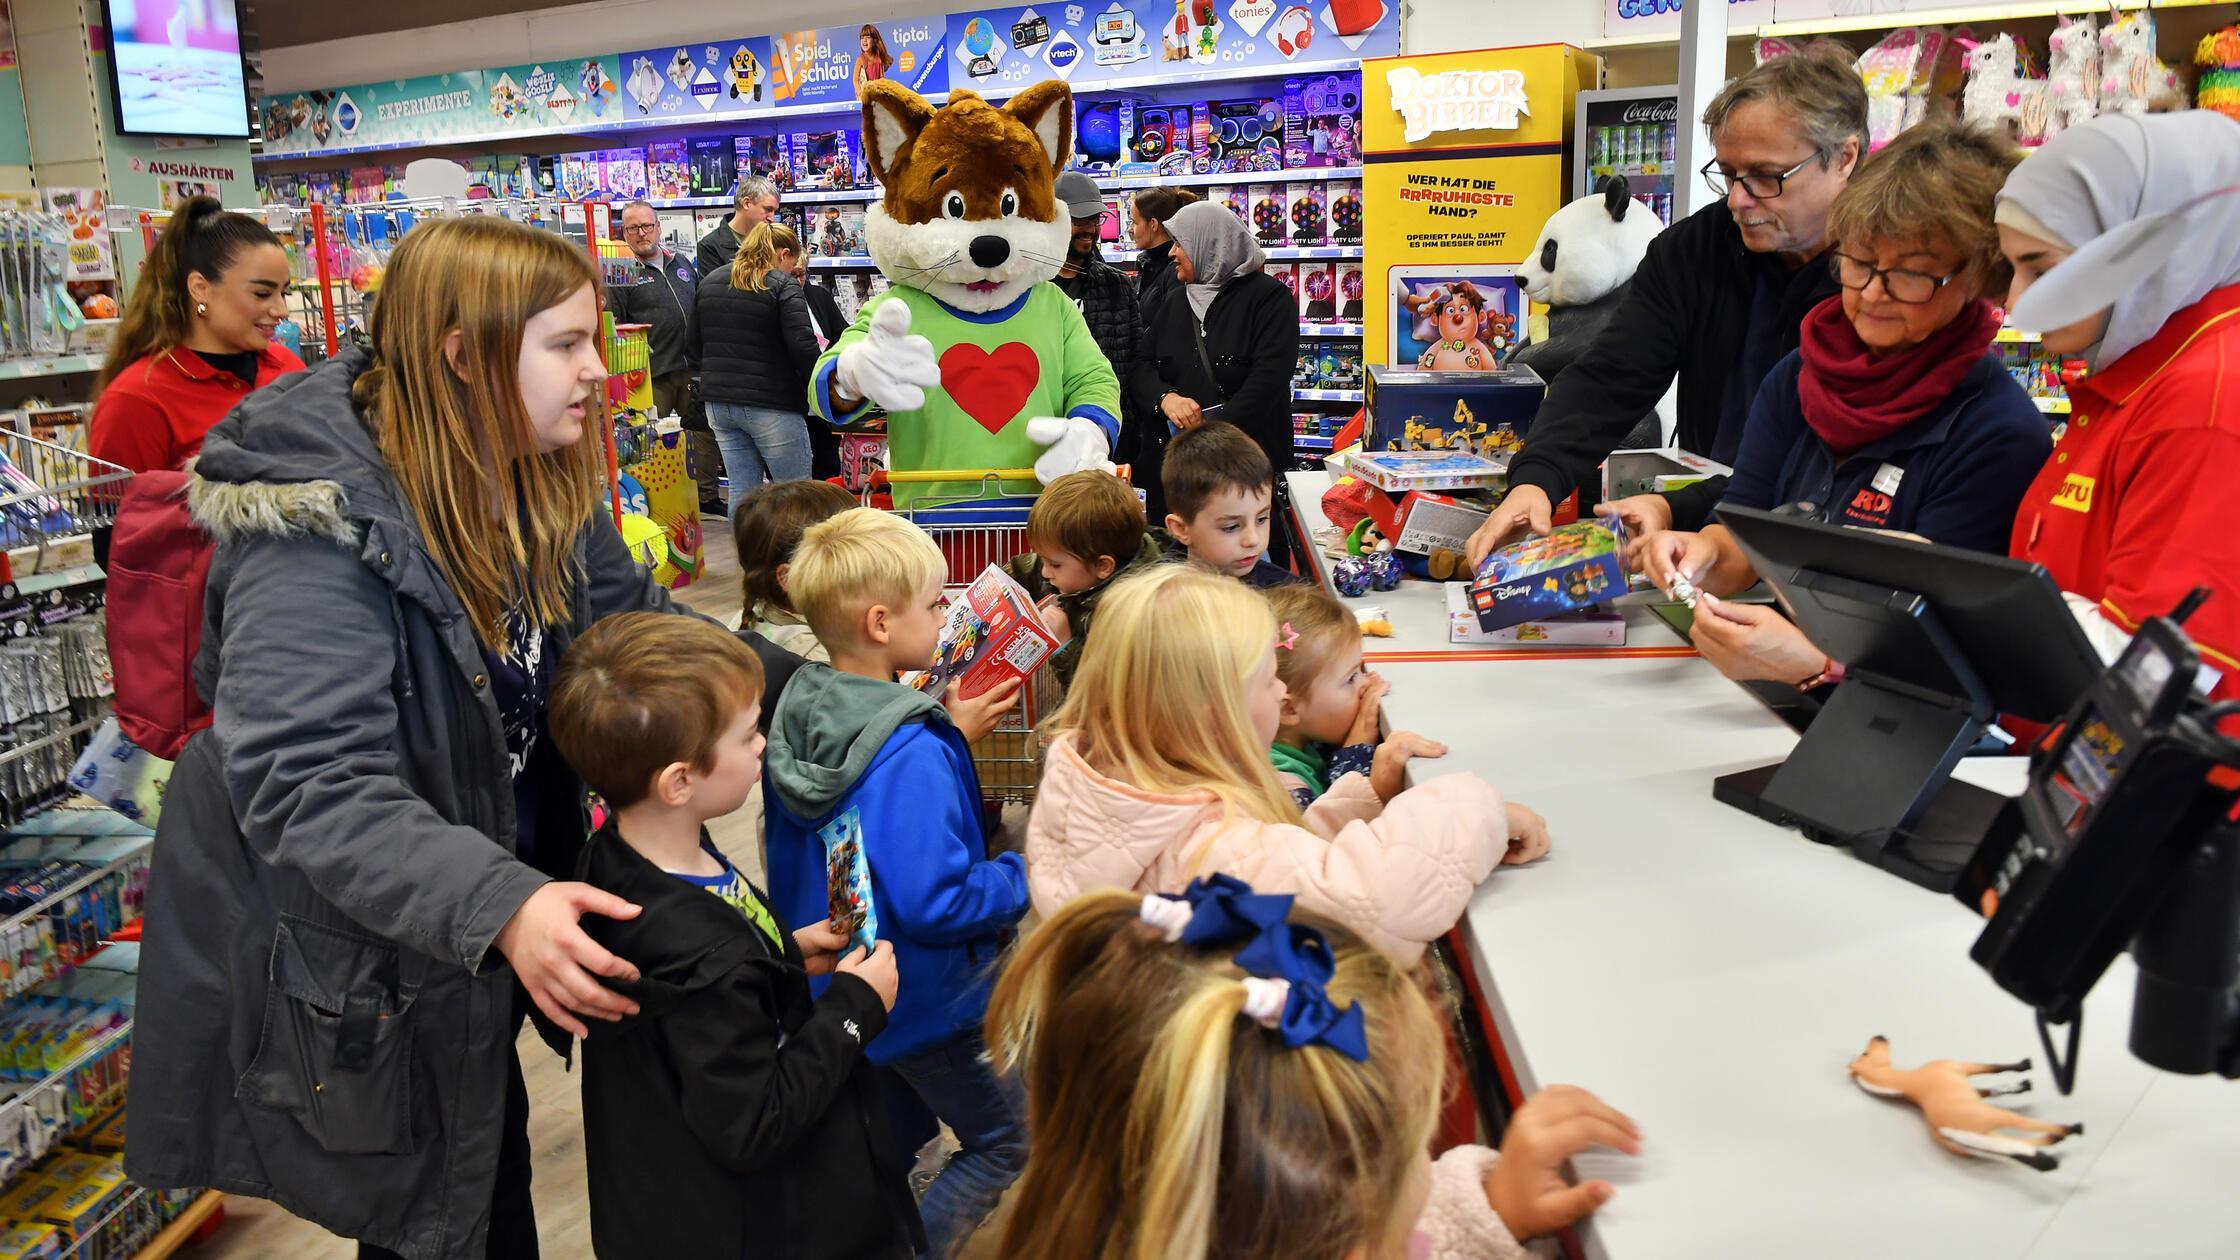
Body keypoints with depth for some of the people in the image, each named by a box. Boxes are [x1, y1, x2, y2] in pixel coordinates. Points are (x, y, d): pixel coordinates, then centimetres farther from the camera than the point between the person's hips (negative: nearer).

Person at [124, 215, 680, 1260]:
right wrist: (498, 907, -47)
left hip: (487, 911, 7)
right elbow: (305, 785, -35)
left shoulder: (544, 485, -4)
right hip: (352, 957, -7)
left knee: (495, 1175, 26)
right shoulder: (320, 518, -29)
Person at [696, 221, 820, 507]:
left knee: (742, 490, 10)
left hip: (719, 402, 7)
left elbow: (695, 338, 19)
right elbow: (803, 346, -18)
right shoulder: (783, 286, -8)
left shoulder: (710, 282, 14)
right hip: (770, 404, -7)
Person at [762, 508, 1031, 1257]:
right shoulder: (914, 754, -30)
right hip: (920, 1001, -8)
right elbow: (936, 902, -31)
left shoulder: (798, 716, -4)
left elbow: (788, 869, 7)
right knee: (1007, 1147, 13)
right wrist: (1029, 876, -17)